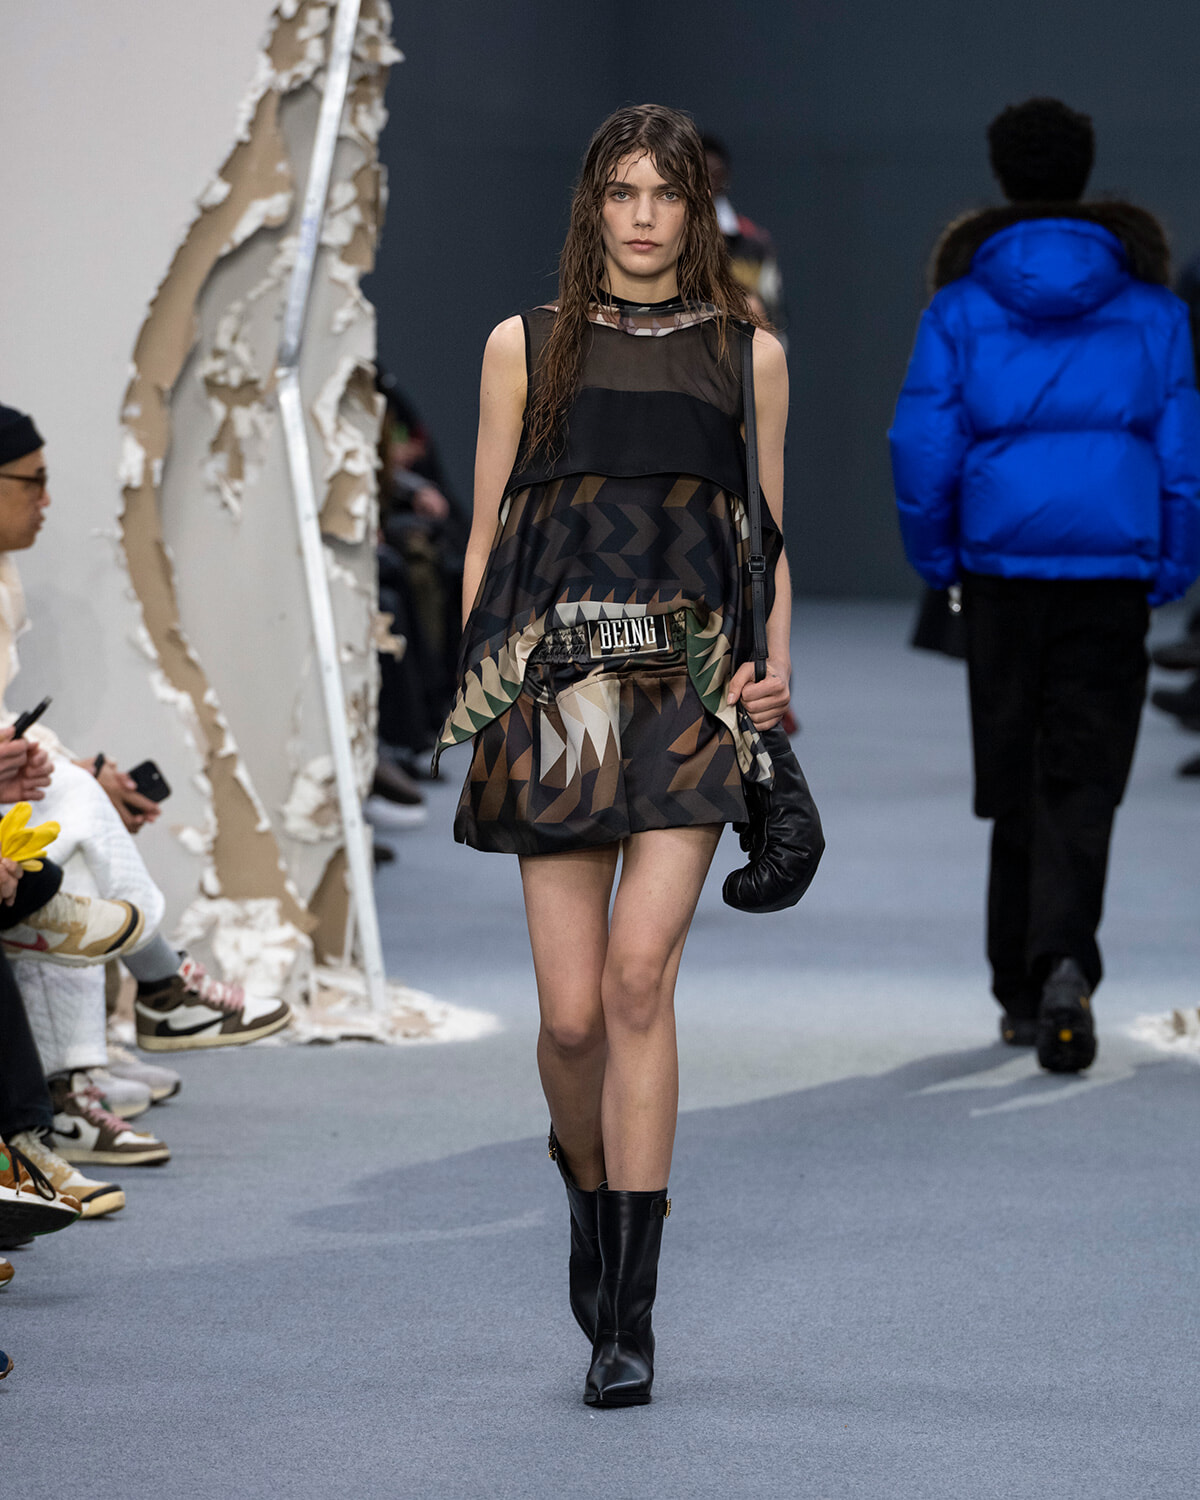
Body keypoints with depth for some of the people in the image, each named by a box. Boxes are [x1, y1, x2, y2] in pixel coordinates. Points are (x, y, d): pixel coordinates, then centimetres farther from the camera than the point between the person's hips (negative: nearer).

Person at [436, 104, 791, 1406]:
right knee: (571, 1012, -3)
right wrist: (471, 693, 4)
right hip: (557, 679, 1)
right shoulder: (525, 347, 11)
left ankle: (626, 1313, -14)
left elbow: (770, 540, 16)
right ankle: (590, 1189, 31)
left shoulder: (748, 355, 12)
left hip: (692, 680, -1)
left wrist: (775, 667, 1)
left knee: (638, 970, -17)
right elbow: (486, 533, 12)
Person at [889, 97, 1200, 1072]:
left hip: (1004, 563, 0)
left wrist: (935, 555, 10)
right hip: (1112, 570, 0)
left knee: (1015, 777, 12)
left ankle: (1021, 993, 18)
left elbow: (923, 442, -3)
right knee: (1085, 780, 0)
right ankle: (1065, 964, -23)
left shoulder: (963, 303, 1)